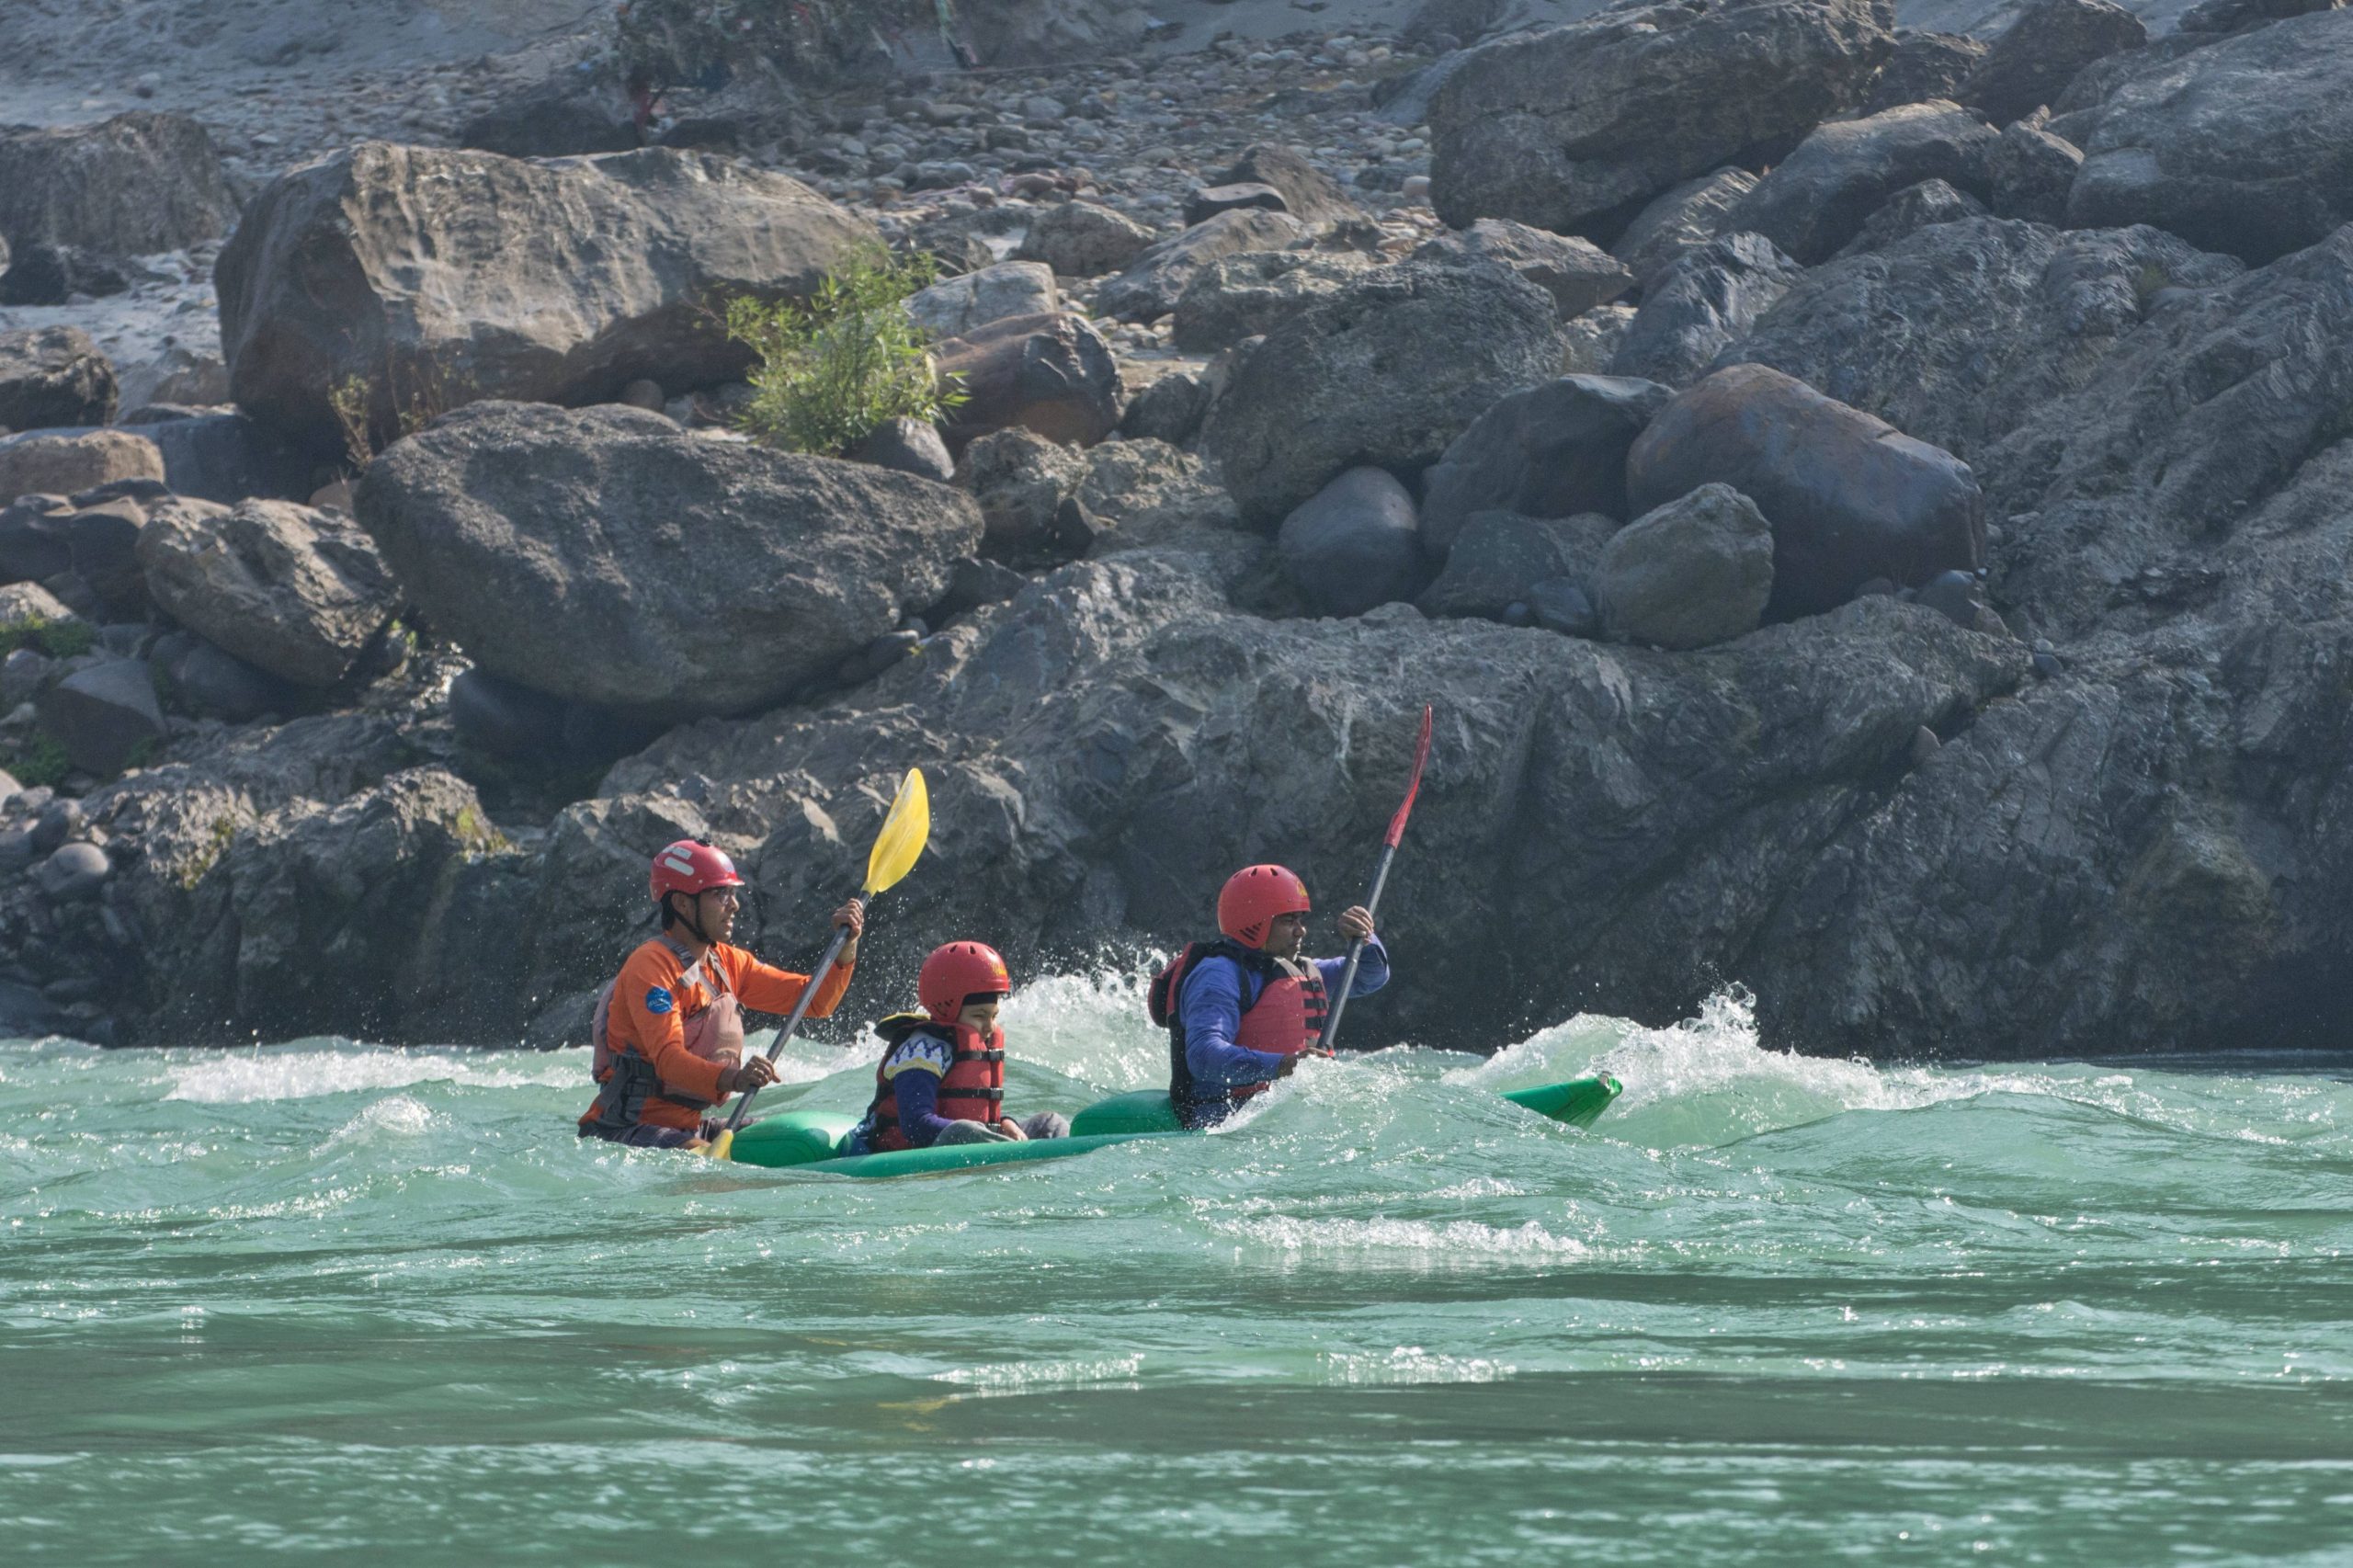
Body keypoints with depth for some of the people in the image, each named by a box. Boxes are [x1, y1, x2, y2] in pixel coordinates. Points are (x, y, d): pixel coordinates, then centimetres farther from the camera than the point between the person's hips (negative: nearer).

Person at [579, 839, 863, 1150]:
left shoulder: (728, 963, 13)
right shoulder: (650, 966, -14)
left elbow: (814, 1000, 11)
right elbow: (668, 1058, -28)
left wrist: (846, 948, -7)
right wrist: (732, 1079, -45)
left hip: (688, 1128, 9)